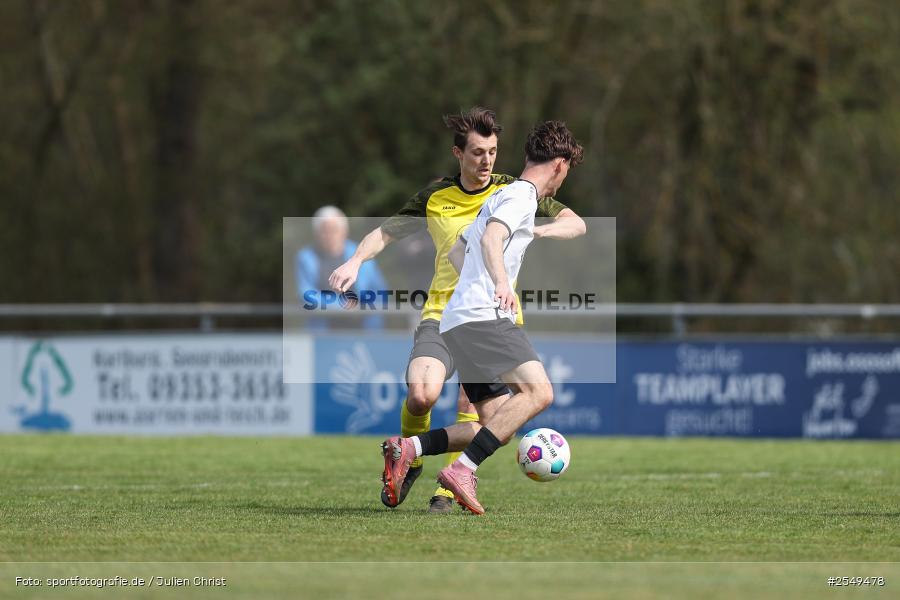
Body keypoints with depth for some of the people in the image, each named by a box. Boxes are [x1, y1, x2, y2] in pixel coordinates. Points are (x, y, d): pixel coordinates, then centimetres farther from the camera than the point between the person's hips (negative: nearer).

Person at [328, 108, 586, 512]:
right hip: (443, 313, 0)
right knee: (422, 393, -22)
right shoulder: (437, 197, 8)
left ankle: (448, 490, 7)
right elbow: (388, 231, 18)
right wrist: (355, 261, 0)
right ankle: (410, 460, 6)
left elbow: (576, 225, 3)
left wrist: (533, 230, -17)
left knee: (471, 409, -11)